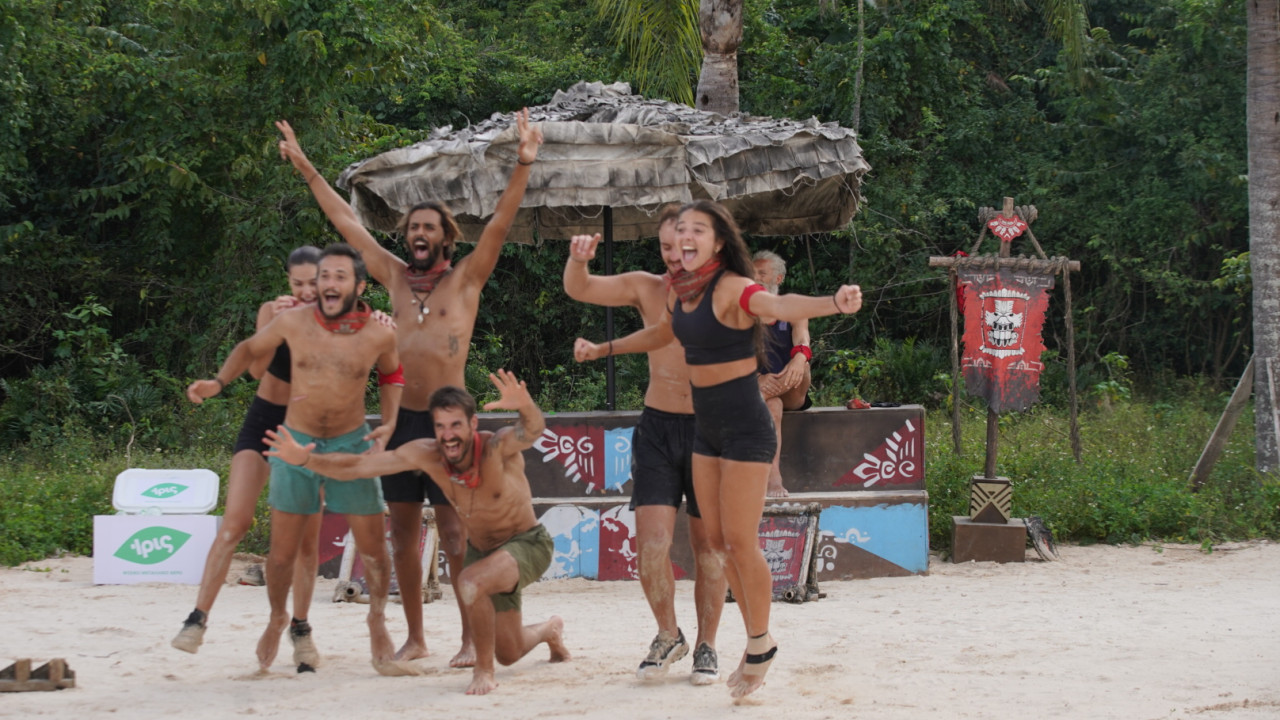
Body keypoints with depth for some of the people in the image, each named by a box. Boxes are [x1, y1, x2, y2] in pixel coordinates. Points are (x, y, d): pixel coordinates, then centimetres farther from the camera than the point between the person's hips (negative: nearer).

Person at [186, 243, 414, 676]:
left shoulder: (379, 335, -10)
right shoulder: (293, 322, -11)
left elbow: (391, 376, 12)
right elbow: (250, 348, 9)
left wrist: (390, 424, -1)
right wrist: (219, 382, -6)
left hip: (351, 444, 0)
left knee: (372, 545, -2)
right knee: (283, 550, 3)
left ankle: (378, 623, 19)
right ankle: (276, 620, 30)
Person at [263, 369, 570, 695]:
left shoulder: (498, 447, -30)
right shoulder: (425, 454, -18)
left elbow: (532, 430, -53)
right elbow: (356, 466, -18)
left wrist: (525, 408, -75)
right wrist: (306, 459, -33)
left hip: (527, 544, -6)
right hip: (481, 548, 6)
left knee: (471, 582, -37)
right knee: (509, 653, 17)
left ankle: (483, 671, -16)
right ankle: (550, 630, 52)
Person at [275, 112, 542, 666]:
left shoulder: (466, 278, 3)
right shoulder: (396, 277, 14)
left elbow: (500, 224, -8)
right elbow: (347, 223, 19)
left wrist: (522, 168, -20)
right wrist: (306, 170, 22)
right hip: (400, 415, 5)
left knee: (454, 528, -6)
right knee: (402, 529, 7)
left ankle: (472, 637, -2)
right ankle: (414, 637, 14)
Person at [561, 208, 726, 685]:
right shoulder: (647, 289, 1)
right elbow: (579, 289, -6)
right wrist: (577, 259, -28)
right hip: (658, 428, 1)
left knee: (708, 546, 7)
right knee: (651, 544, -7)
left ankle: (707, 646, 22)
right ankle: (668, 636, 15)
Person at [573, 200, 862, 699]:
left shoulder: (731, 288, -19)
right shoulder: (679, 291, 5)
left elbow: (779, 305, -40)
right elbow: (662, 334, 27)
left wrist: (834, 303, -60)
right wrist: (602, 349, 38)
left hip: (745, 426, -8)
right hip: (707, 427, 8)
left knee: (740, 541, -4)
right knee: (717, 540, 10)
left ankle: (760, 646, 13)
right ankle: (756, 643, 23)